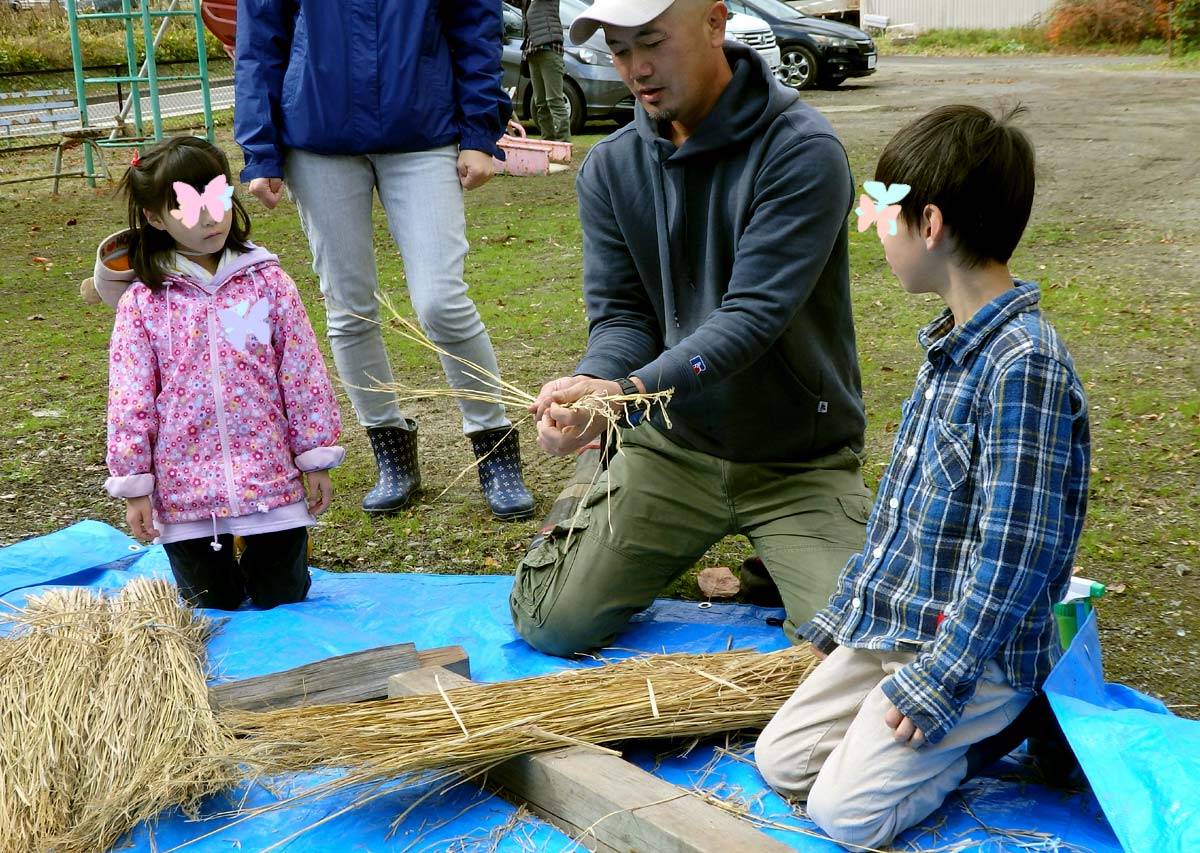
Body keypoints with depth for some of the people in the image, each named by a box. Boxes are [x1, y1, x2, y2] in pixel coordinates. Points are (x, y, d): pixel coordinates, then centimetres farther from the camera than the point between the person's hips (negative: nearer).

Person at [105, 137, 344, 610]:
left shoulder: (267, 283, -2)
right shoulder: (142, 303, -4)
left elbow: (303, 375, 1)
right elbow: (129, 399, -2)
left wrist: (315, 458, 1)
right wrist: (134, 486, -2)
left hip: (270, 478, 0)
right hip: (185, 487, 0)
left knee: (283, 596, 7)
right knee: (214, 605, 9)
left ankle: (265, 550, 38)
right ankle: (213, 559, 42)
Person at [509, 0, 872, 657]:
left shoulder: (802, 152, -18)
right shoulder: (610, 167, 0)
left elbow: (752, 315, -26)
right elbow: (620, 314, -3)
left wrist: (627, 392, -39)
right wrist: (588, 384, -27)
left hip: (801, 459, -3)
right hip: (670, 447, 4)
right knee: (548, 622, -5)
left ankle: (774, 560, 15)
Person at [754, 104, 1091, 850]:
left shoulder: (1024, 363, -24)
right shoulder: (952, 345, 7)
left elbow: (1017, 551, -24)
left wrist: (939, 682, -20)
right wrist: (843, 613, 16)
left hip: (977, 647, -9)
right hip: (895, 622, 9)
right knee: (781, 760, 5)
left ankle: (1002, 724, 6)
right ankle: (977, 723, 13)